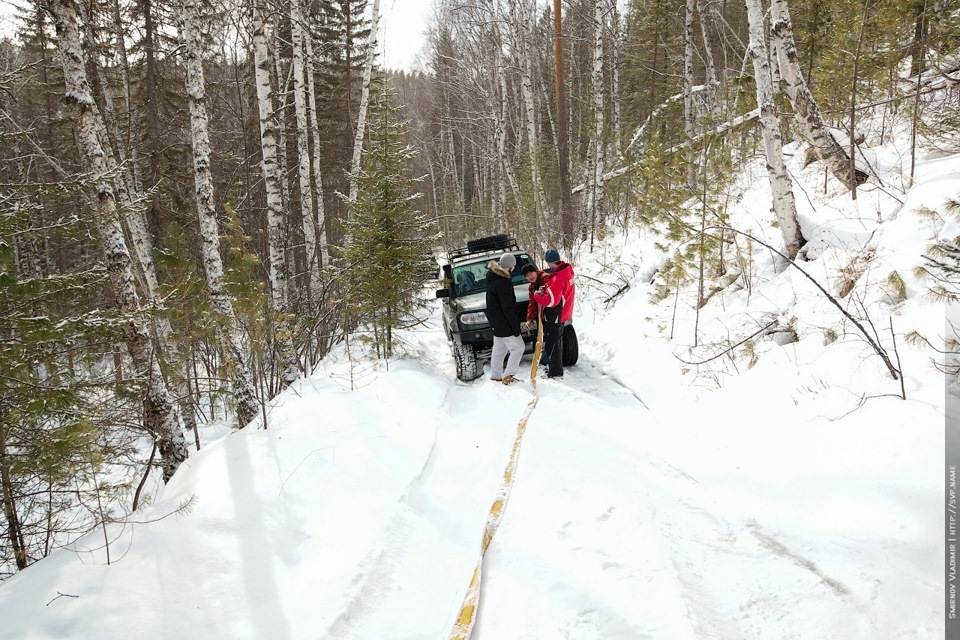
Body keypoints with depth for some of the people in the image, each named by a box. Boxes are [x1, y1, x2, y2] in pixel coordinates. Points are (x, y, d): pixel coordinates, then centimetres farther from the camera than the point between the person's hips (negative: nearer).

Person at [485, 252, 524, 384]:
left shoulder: (492, 276, 5)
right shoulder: (503, 282, -25)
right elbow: (508, 308, -24)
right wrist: (515, 326, -18)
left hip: (495, 319, 10)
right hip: (503, 322, -10)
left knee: (499, 349, 20)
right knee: (518, 348, -1)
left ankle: (495, 376, 28)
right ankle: (508, 376, 0)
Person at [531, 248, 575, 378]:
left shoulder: (558, 278, -29)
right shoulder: (567, 271, 1)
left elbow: (551, 301, -30)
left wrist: (537, 295, -15)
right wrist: (546, 289, -1)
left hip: (554, 317, -10)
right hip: (561, 315, 10)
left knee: (551, 344, 2)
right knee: (556, 342, 23)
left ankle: (556, 372, 12)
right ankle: (556, 367, 37)